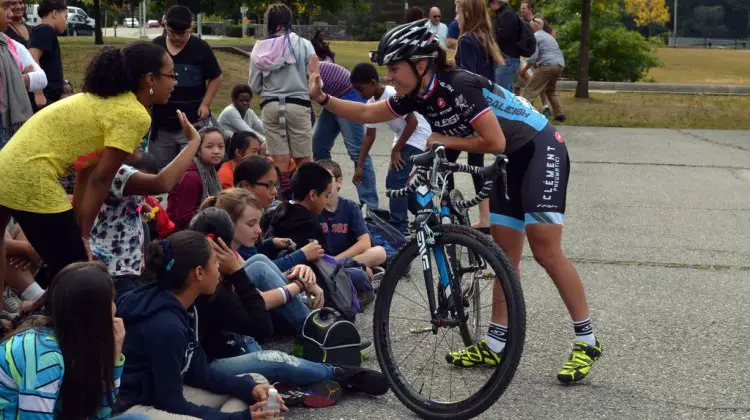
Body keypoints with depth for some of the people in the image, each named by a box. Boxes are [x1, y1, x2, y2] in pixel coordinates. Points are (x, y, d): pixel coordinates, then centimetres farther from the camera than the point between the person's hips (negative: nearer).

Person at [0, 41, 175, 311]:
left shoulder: (109, 100, 15)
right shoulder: (134, 115, -13)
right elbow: (99, 180, -12)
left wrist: (76, 227, 14)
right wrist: (82, 235, -2)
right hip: (31, 179, -9)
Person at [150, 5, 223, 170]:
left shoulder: (201, 48, -5)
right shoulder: (155, 46, 2)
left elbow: (215, 78, 3)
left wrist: (205, 104, -7)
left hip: (192, 123, -3)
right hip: (161, 124, 3)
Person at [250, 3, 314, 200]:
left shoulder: (259, 49, 3)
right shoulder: (303, 45, -2)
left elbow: (254, 86, 6)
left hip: (270, 106, 2)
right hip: (297, 104, -2)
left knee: (280, 160, 6)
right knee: (304, 159, 6)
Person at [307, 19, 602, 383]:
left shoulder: (459, 86, -27)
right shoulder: (417, 97, -2)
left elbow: (495, 142, -25)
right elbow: (366, 114, 7)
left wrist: (445, 141, -15)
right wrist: (322, 97, -4)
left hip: (540, 150, -9)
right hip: (510, 161, 9)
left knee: (545, 250, -13)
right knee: (505, 256, 9)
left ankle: (587, 341, -3)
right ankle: (496, 345, 14)